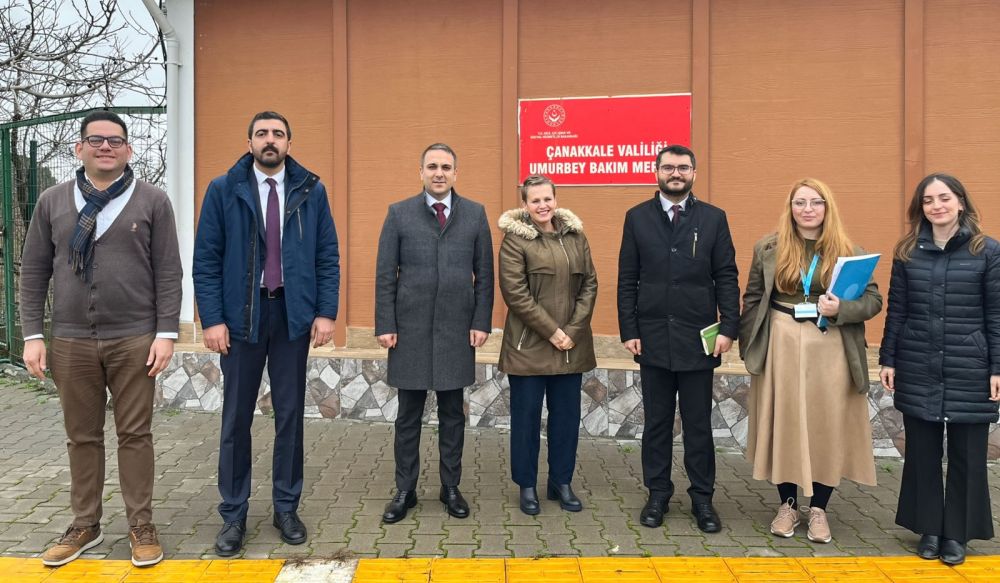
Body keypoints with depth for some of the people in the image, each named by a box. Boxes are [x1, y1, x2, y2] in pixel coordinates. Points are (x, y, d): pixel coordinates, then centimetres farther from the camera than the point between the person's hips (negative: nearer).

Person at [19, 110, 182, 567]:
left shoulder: (152, 201, 1)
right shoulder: (52, 202, 8)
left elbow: (168, 273, -1)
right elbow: (33, 272, 9)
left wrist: (166, 333, -7)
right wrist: (32, 334, 3)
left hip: (134, 340, -2)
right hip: (70, 341, 2)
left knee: (135, 435, 5)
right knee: (82, 437, 11)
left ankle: (141, 526, 16)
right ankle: (85, 525, 25)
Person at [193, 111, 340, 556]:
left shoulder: (311, 190, 4)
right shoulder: (223, 189, 1)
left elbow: (327, 256, 3)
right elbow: (207, 259, -1)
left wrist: (326, 312, -5)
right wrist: (212, 319, -9)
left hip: (293, 315, 1)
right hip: (241, 315, -1)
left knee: (290, 415, 9)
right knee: (236, 418, 7)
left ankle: (286, 507, 23)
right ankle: (233, 514, 20)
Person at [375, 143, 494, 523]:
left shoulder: (475, 214, 5)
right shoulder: (399, 214, 2)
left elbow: (485, 274, 4)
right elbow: (385, 275, 0)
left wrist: (482, 322, -2)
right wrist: (385, 325, -5)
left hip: (457, 330, 1)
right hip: (410, 329, -1)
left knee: (453, 413, 10)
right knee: (408, 416, 7)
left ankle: (451, 488, 23)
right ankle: (404, 491, 20)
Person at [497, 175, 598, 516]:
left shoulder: (575, 236, 8)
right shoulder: (515, 239, -6)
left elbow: (590, 284, 6)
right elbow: (515, 293, -12)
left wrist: (572, 331, -6)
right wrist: (551, 332, -13)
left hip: (571, 345, 4)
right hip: (529, 344, -4)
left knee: (567, 416, 11)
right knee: (526, 417, 6)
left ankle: (561, 483, 27)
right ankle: (527, 486, 22)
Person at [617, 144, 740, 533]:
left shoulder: (713, 218, 3)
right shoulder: (637, 217, 4)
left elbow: (727, 278, 1)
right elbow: (627, 280, 2)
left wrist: (728, 328, -7)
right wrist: (629, 331, -4)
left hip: (698, 339, 0)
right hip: (653, 337, 1)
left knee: (698, 424, 8)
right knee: (656, 423, 11)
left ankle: (702, 498, 21)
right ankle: (658, 494, 23)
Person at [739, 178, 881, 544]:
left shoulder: (848, 251, 2)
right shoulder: (768, 248, 3)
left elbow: (873, 300, 1)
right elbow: (752, 299, 5)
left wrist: (841, 309, -18)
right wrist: (749, 348, 0)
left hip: (830, 351, 0)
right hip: (781, 347, 0)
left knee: (827, 427, 4)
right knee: (783, 425, 6)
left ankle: (819, 509, 20)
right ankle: (787, 504, 22)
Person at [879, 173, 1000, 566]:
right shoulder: (907, 251, 4)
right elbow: (896, 311, 6)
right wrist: (887, 359, 3)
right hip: (917, 368, 2)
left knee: (966, 454, 6)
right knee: (922, 452, 9)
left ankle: (957, 533, 21)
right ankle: (929, 529, 23)